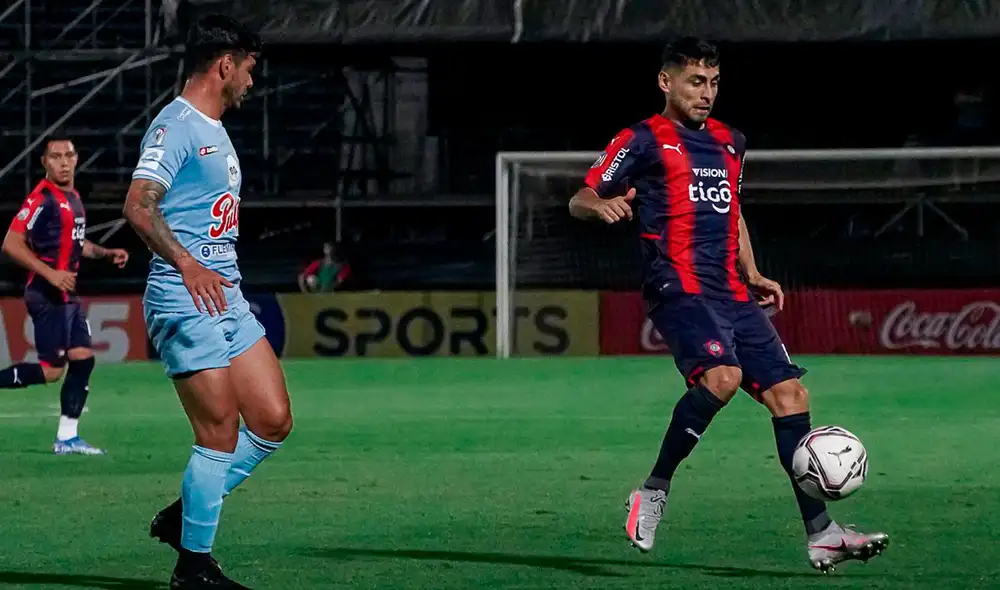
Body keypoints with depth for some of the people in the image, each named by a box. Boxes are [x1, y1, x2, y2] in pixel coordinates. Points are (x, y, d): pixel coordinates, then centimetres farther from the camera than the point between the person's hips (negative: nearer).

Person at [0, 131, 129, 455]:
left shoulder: (73, 197, 14)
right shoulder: (42, 198, -15)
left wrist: (106, 253, 18)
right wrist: (50, 273, -24)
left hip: (67, 295, 9)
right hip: (47, 295, -9)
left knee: (83, 359, 6)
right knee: (52, 370, -11)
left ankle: (67, 438, 10)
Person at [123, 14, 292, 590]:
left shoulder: (215, 131, 20)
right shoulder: (176, 127, -11)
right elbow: (139, 206, -23)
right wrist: (188, 265, -31)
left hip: (226, 298, 10)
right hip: (184, 303, -10)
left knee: (273, 421, 5)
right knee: (221, 433, -9)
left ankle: (183, 516, 18)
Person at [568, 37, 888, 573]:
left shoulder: (729, 143, 23)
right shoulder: (643, 141, 2)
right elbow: (580, 199, -1)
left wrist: (752, 276, 24)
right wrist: (601, 206, -25)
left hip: (730, 293, 7)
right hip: (677, 285, -7)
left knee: (789, 392, -1)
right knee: (722, 375, -31)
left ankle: (820, 534, 1)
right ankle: (652, 494, -17)